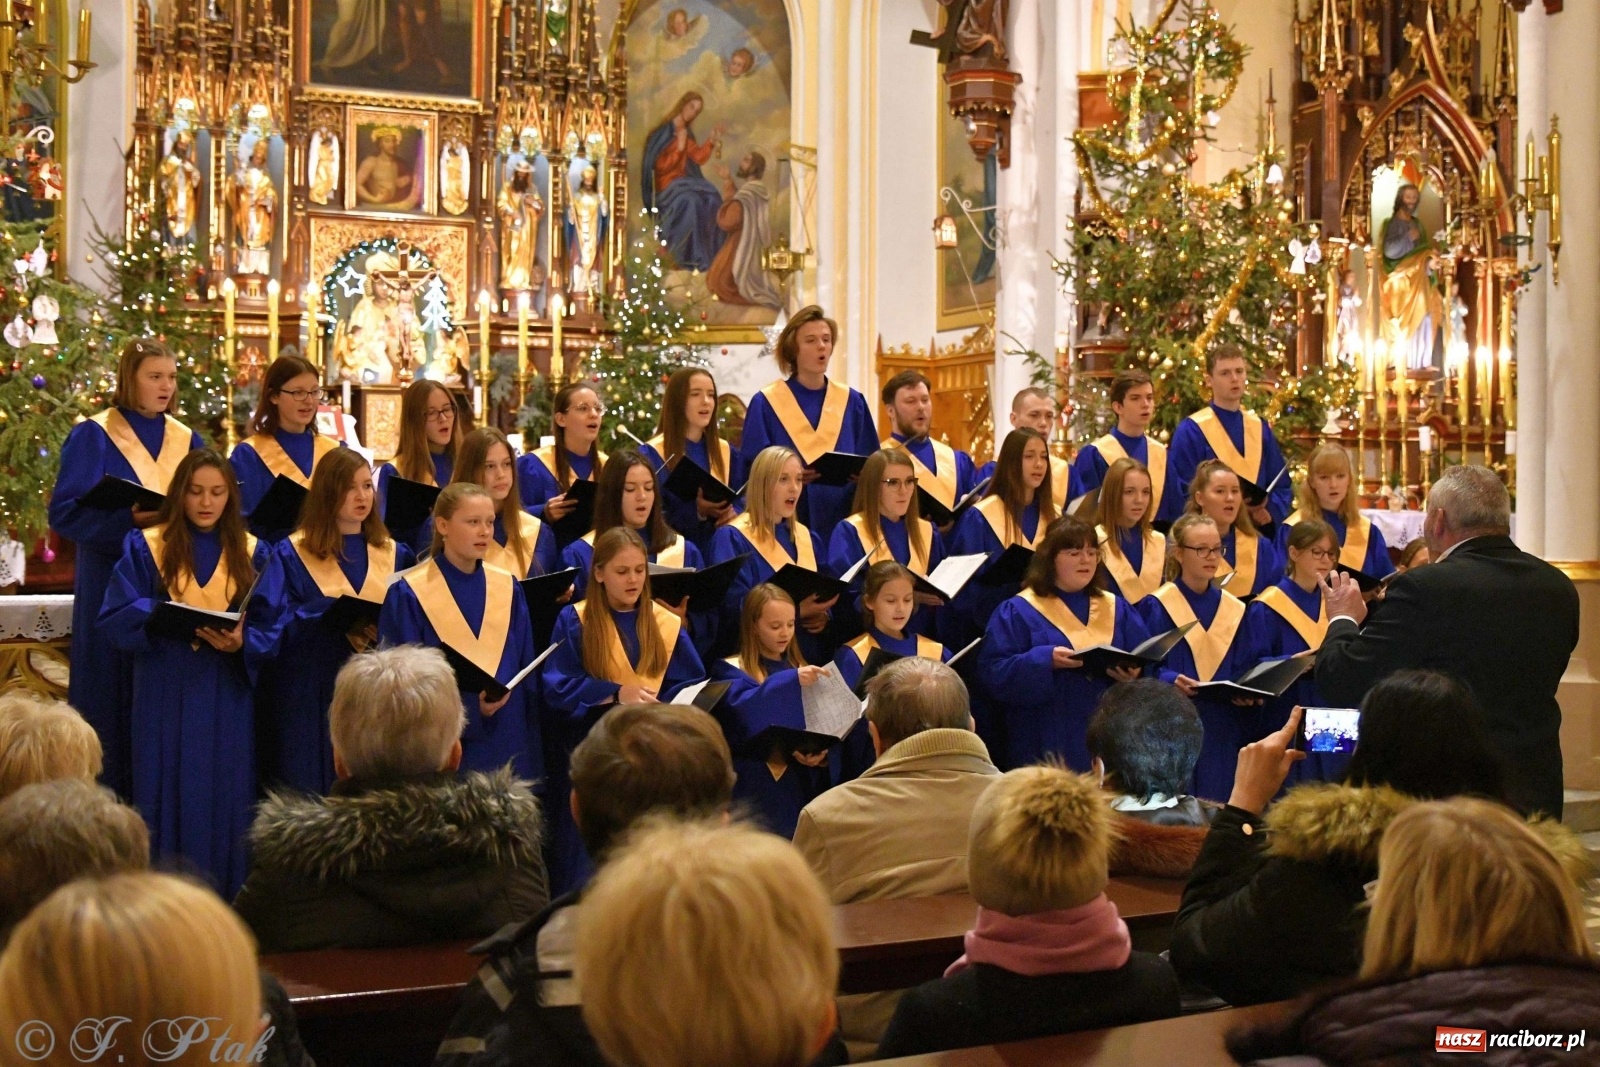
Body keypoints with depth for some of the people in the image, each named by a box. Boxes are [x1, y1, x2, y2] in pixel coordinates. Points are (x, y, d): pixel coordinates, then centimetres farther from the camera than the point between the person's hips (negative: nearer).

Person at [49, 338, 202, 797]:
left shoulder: (187, 441, 11)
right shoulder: (93, 437, -3)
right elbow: (65, 511, -10)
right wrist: (130, 519, -23)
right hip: (113, 586, -4)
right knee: (115, 692, -1)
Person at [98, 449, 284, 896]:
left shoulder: (254, 555, 6)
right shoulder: (145, 547, 2)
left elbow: (272, 629, 0)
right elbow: (115, 617, -4)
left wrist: (241, 643, -20)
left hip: (228, 700, 1)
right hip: (167, 696, -1)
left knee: (225, 798, 4)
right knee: (171, 796, 1)